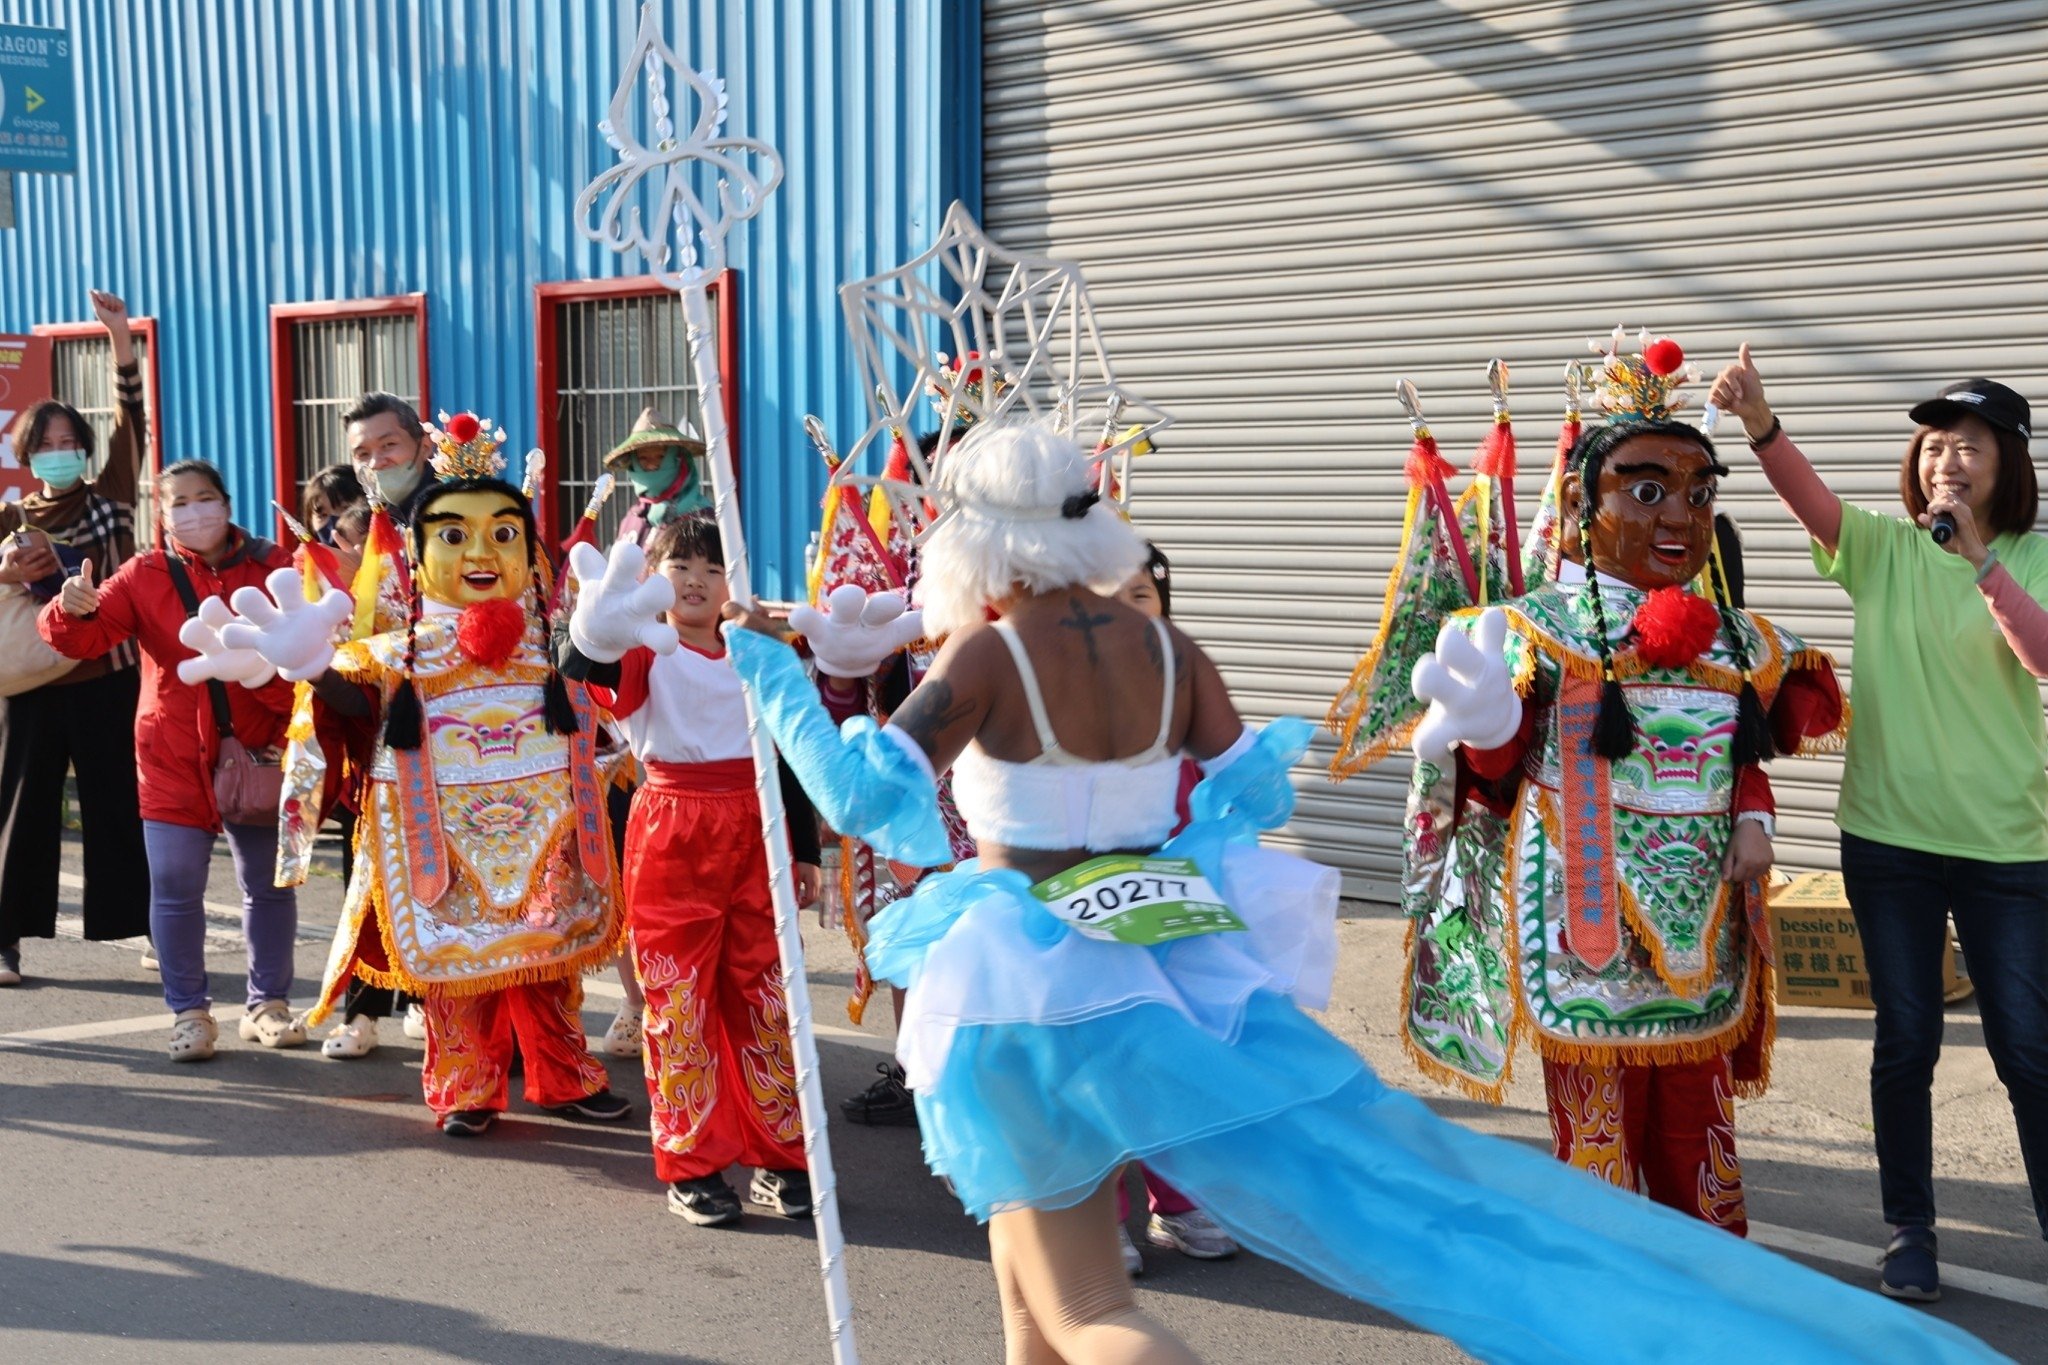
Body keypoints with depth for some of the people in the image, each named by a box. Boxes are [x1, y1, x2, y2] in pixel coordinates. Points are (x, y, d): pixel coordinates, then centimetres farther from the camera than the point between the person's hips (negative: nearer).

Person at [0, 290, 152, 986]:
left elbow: (131, 428, -8)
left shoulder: (108, 503, 4)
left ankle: (146, 927, 10)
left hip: (106, 680, -1)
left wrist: (122, 343, -18)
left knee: (119, 805, 3)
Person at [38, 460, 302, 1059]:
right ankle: (189, 1012, 13)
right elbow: (88, 639, -4)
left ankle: (268, 1004, 24)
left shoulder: (273, 567, -2)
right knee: (174, 885, -2)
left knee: (268, 884, 9)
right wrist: (73, 611, -27)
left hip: (256, 751, 0)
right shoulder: (145, 575, 0)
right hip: (173, 756, 0)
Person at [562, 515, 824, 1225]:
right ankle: (691, 1166, 10)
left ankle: (780, 1158, 17)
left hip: (755, 840, 3)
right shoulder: (645, 654, 0)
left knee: (765, 995, 6)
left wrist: (806, 851, 11)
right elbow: (578, 662, -23)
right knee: (679, 998, 1)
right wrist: (610, 585, -37)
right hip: (672, 837, -3)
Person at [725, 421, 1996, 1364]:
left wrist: (771, 668, -13)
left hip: (1034, 984, -4)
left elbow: (865, 796, -21)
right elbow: (1254, 795, 7)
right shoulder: (1166, 649, 3)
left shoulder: (984, 658, -12)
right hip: (1176, 966, 5)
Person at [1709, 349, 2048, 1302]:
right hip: (1888, 833, 1)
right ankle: (1909, 1229, 24)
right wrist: (1761, 425, -38)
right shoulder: (1884, 549, 0)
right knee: (1905, 1041, 9)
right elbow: (1811, 498, -20)